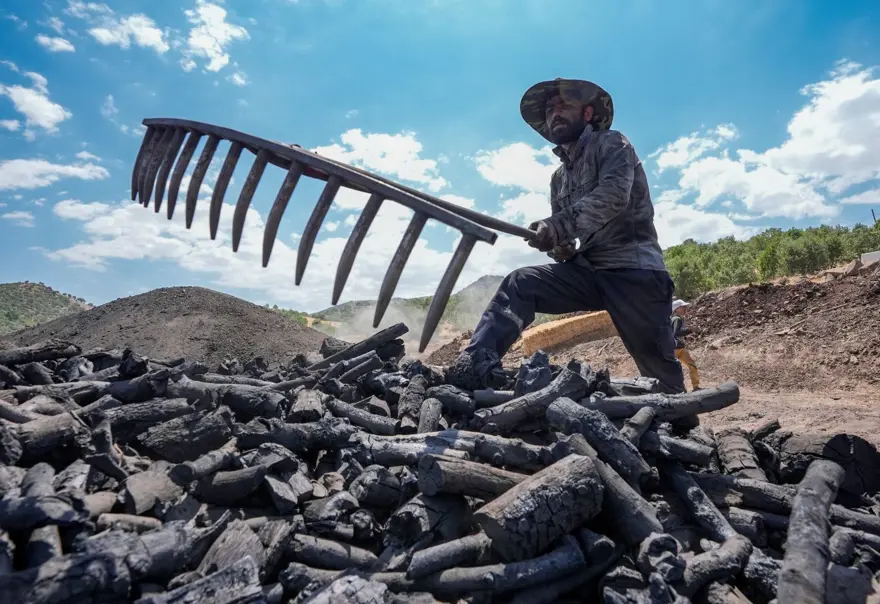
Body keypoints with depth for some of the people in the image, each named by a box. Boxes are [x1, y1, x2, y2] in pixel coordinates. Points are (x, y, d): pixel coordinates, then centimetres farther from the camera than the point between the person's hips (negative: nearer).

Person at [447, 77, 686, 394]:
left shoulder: (611, 144, 3)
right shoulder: (559, 178, 21)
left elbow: (613, 194, -18)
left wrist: (558, 224, -31)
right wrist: (562, 248, -6)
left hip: (633, 269, -5)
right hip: (589, 271, 5)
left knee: (657, 365, -6)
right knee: (519, 284, -15)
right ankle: (476, 363, -27)